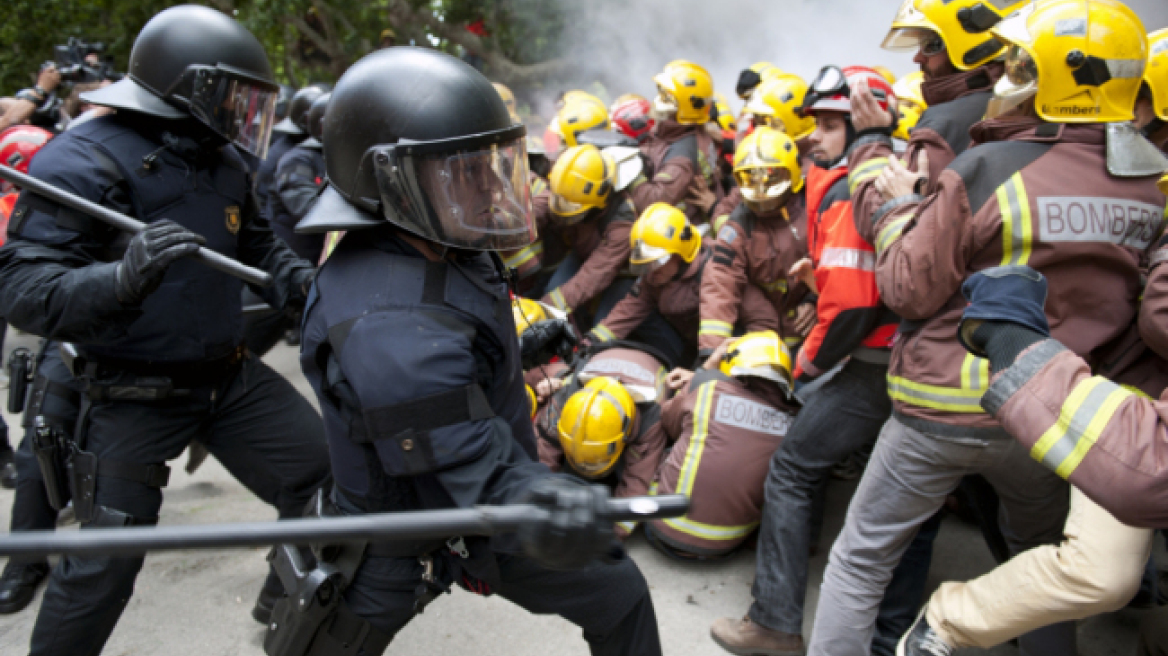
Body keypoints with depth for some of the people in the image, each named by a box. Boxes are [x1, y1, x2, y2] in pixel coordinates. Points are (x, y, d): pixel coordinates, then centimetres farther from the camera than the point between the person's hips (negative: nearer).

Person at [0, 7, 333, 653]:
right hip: (135, 396, -6)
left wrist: (304, 281, -3)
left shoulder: (224, 160, 5)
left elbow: (258, 243, 19)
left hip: (231, 375, 7)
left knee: (325, 479, 8)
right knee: (106, 562, -1)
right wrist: (121, 278, -44)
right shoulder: (84, 160, -17)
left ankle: (288, 599, 34)